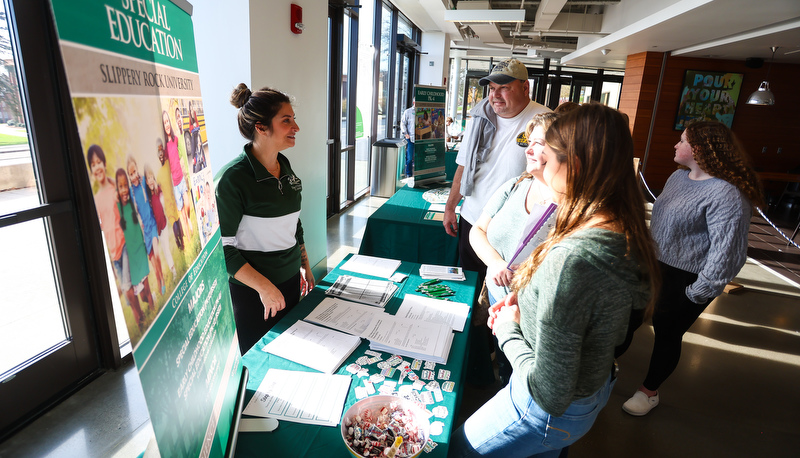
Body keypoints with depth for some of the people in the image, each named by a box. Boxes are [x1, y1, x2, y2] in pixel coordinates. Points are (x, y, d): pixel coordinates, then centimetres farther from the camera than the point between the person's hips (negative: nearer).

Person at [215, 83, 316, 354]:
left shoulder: (284, 167, 4)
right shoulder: (233, 178, -19)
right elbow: (223, 247, -18)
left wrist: (305, 266, 17)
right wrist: (264, 287, -19)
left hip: (290, 280, 7)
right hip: (253, 291, -6)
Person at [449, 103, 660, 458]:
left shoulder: (569, 261, -38)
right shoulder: (626, 235, -9)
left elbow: (551, 396, -32)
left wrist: (508, 329, -17)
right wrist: (525, 305, -3)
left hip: (551, 415, -7)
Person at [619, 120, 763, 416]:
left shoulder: (727, 194, -24)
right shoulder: (679, 176, 4)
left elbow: (727, 251, -24)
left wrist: (699, 292, -18)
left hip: (682, 280, -8)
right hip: (654, 265, 8)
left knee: (667, 333, 10)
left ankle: (650, 392, 32)